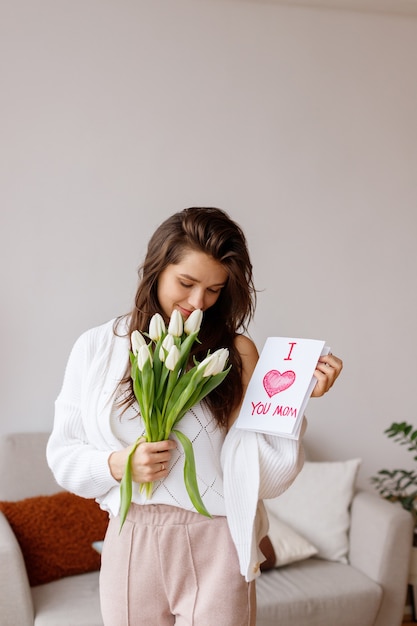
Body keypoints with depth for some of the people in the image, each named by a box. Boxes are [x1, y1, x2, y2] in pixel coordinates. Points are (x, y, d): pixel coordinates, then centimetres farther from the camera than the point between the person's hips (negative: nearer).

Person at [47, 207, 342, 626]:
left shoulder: (236, 353, -4)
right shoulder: (96, 348, 0)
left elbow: (261, 478, -10)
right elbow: (62, 452, 4)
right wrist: (117, 464, -14)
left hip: (216, 548, -1)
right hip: (131, 546, 2)